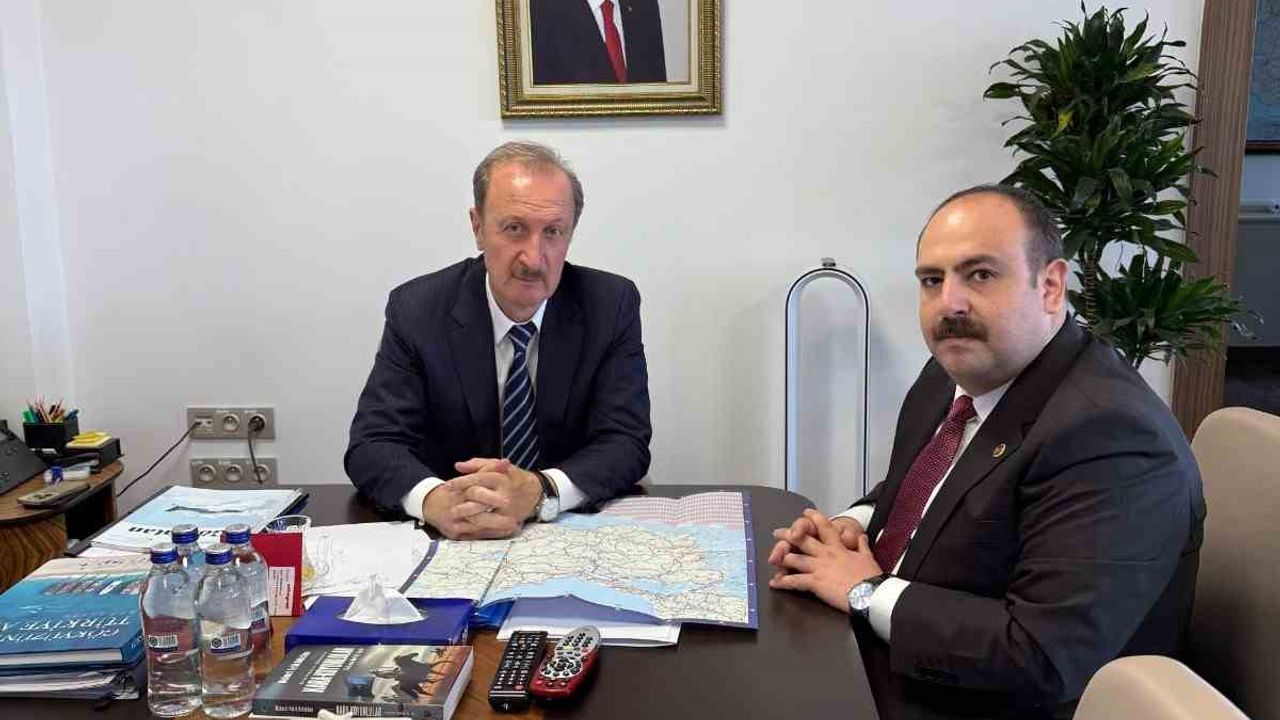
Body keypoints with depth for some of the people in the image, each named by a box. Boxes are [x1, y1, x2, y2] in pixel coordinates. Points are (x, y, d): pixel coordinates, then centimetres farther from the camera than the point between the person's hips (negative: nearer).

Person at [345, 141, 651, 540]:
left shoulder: (612, 305, -6)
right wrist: (434, 499, -33)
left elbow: (627, 443, -11)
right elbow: (371, 446, -10)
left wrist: (539, 491, -32)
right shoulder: (416, 310, -6)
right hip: (453, 541, 1)